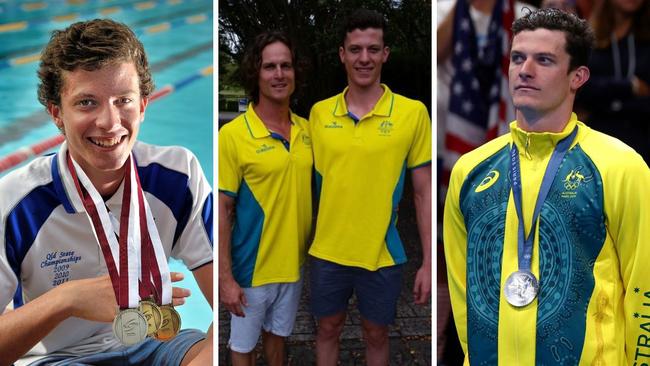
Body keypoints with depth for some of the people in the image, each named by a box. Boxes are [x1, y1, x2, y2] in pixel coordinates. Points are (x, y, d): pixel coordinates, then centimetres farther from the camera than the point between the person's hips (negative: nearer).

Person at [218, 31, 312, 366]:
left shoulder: (306, 130, 0)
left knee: (277, 333, 23)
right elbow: (222, 210, -15)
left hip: (293, 263, 4)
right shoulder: (233, 134, -16)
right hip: (251, 267, -4)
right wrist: (226, 277, -16)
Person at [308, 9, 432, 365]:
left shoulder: (413, 112, -8)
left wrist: (428, 262, -6)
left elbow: (423, 192, -4)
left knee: (376, 334, 15)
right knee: (328, 329, 17)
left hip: (382, 254, -2)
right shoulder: (319, 112, -1)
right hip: (327, 251, 2)